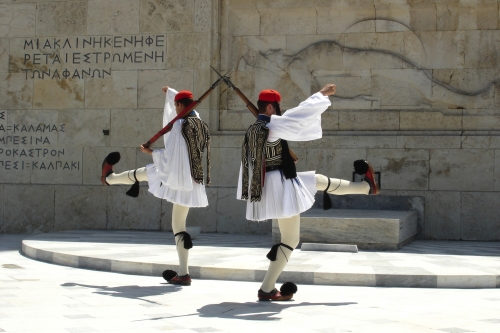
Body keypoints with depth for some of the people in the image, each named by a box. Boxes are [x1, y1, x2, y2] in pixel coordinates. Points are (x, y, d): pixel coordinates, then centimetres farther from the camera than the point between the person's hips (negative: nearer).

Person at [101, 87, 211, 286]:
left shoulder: (178, 126, -15)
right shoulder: (200, 124, 8)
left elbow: (169, 155, -14)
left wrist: (149, 152, 4)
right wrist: (171, 93, 44)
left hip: (176, 178, -6)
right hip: (192, 182, 6)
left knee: (141, 173, 22)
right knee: (179, 224, 12)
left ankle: (109, 177, 52)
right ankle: (183, 273, 11)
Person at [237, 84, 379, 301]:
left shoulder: (252, 130, 7)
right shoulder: (273, 125, -21)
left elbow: (248, 163, 15)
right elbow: (302, 113, -18)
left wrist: (249, 192, 23)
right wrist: (323, 94, -4)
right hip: (281, 187, -13)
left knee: (319, 181, 31)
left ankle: (366, 187, 49)